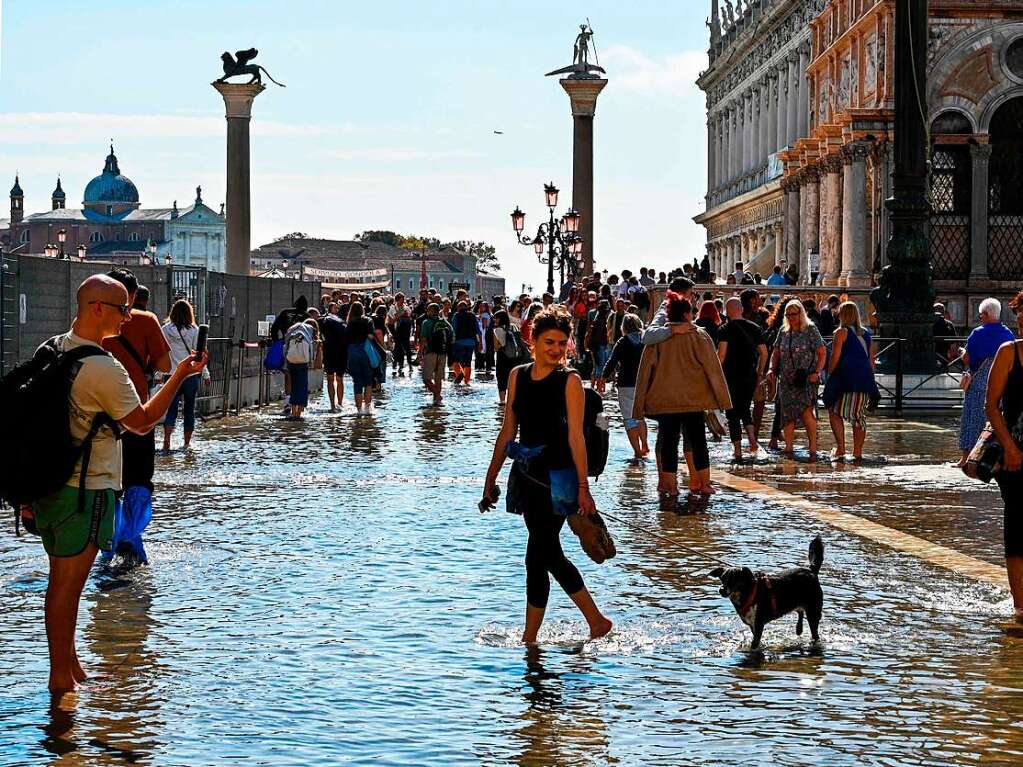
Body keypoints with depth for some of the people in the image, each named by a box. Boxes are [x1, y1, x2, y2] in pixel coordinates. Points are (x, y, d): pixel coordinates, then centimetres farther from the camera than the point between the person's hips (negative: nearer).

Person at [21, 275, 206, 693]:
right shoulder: (104, 368, -19)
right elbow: (142, 422, -9)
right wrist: (180, 376, -3)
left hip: (47, 483, 8)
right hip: (85, 490, -8)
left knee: (63, 580, 16)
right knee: (68, 585, 0)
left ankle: (69, 664, 27)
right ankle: (61, 676, 8)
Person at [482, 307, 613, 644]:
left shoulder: (570, 380, -7)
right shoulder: (518, 376, 8)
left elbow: (576, 436, -12)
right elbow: (508, 431, 14)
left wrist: (583, 487, -17)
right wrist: (492, 477, 14)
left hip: (558, 477, -6)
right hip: (527, 474, 6)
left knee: (537, 558, -8)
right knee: (551, 555, 11)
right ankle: (597, 622, 21)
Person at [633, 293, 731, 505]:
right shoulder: (699, 337, -4)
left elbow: (645, 371, 2)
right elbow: (712, 368, -2)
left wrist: (640, 404, 7)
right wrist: (722, 398, 4)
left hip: (663, 400, 1)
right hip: (693, 399, -1)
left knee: (668, 442, 4)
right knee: (697, 441, 10)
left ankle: (669, 488, 2)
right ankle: (703, 484, 14)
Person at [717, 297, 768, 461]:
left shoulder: (725, 329, -8)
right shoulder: (754, 328, 7)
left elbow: (721, 354, -18)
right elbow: (764, 352, 7)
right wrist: (759, 373, 16)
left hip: (731, 376, -4)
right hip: (750, 376, 4)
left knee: (732, 413, 4)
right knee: (745, 408, 21)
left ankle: (737, 451, 3)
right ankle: (752, 438, 0)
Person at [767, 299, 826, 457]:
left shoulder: (810, 329, -2)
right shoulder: (784, 331, 11)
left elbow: (822, 353, -2)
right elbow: (776, 353, 19)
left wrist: (817, 372, -12)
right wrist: (772, 369, 3)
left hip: (806, 379, -5)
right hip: (786, 379, 5)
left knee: (806, 412, -15)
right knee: (787, 414, 4)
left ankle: (813, 448, -9)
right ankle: (788, 448, 12)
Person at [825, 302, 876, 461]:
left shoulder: (841, 332, -3)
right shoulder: (866, 333, 15)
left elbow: (835, 358, -8)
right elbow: (871, 358, 16)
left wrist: (829, 376, 1)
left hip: (846, 376, -6)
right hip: (865, 379, 6)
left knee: (835, 412, 3)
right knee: (860, 416, 7)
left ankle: (840, 448, -7)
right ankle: (857, 452, 6)